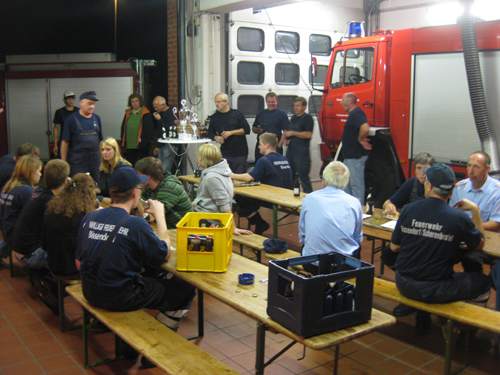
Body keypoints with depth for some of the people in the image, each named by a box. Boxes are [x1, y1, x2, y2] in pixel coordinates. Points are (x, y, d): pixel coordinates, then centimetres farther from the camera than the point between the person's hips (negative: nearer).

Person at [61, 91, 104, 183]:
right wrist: (63, 162, -6)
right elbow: (65, 142, -4)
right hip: (77, 161, -4)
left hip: (95, 161, 4)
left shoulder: (97, 118, 11)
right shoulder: (72, 119, -3)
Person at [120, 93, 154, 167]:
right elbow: (123, 128, 17)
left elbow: (149, 129, -5)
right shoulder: (128, 113, 12)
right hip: (129, 145, 4)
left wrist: (147, 141, -13)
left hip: (141, 145, -4)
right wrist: (123, 142, 10)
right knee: (130, 165, 8)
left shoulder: (145, 114, -3)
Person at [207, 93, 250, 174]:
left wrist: (231, 132, -12)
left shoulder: (237, 114, 2)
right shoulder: (214, 117, 12)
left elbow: (247, 130, -3)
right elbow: (210, 133, 18)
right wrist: (216, 138, -5)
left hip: (240, 153, -3)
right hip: (224, 154, 3)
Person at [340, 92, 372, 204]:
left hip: (355, 156, -11)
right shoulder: (353, 113, 15)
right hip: (350, 156, 11)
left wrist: (360, 140, -20)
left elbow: (365, 128, -35)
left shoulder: (356, 113, -18)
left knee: (356, 185, -4)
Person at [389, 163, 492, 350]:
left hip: (404, 285, 4)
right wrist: (475, 210, 9)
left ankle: (423, 321, 47)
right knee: (484, 282, 18)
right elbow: (479, 244, 5)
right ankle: (464, 336, 28)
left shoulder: (409, 210, -6)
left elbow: (394, 247, 3)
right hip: (435, 291, -4)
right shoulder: (459, 217, -14)